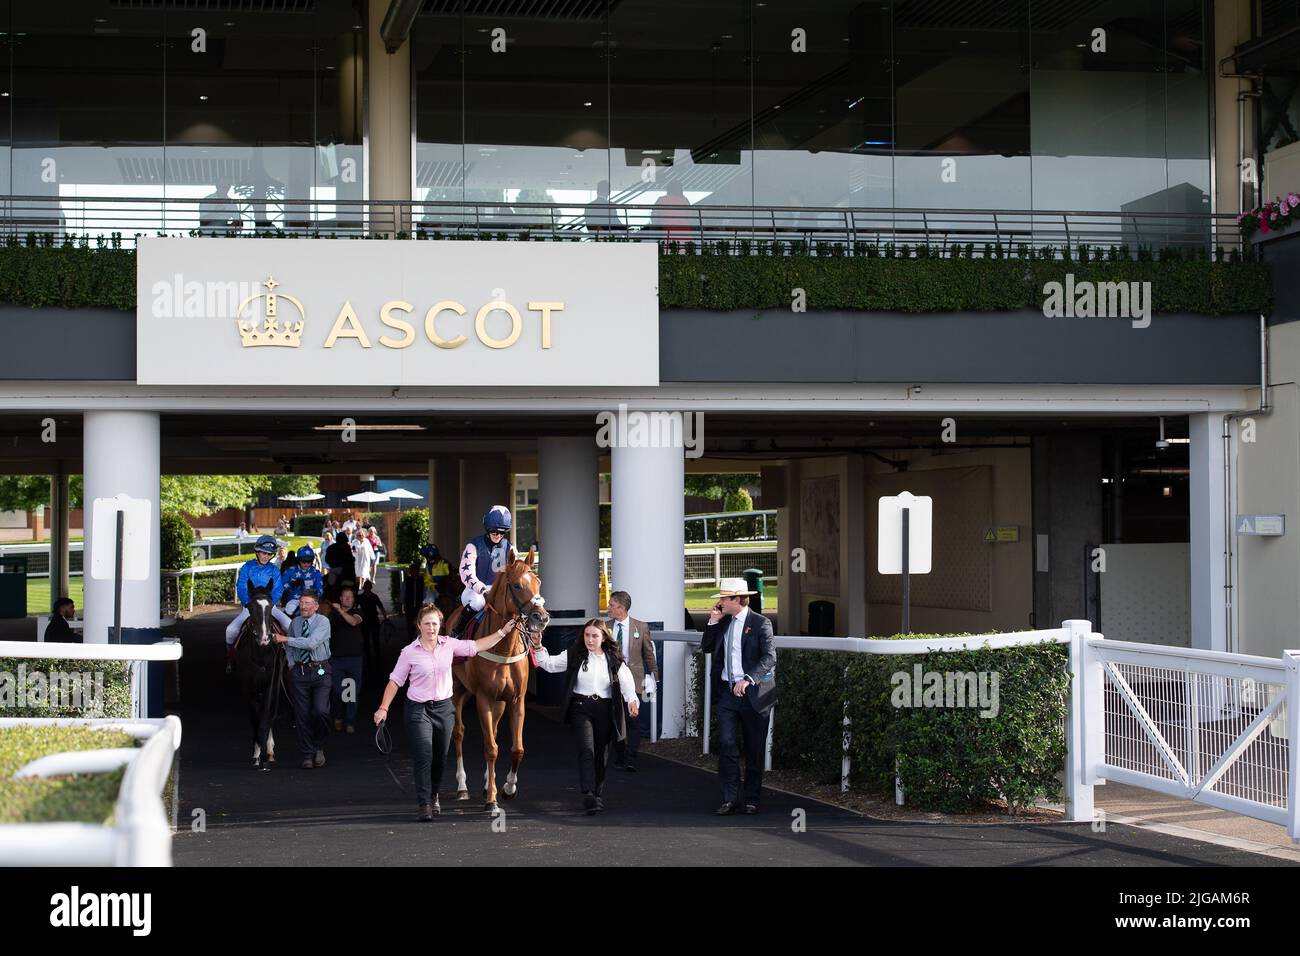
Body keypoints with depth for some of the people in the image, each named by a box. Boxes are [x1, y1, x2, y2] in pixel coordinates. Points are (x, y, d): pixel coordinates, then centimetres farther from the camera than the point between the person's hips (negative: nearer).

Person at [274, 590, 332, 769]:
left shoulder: (323, 622, -7)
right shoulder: (295, 623, 9)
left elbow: (311, 643, -21)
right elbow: (289, 647, 24)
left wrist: (285, 639, -20)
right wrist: (291, 664, 7)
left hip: (320, 671, -4)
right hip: (299, 672, 4)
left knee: (320, 711, -16)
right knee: (302, 714, 4)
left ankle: (319, 746, 9)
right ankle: (307, 755, 13)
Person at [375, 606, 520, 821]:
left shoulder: (449, 645, 0)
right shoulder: (409, 652, -8)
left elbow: (477, 646, 10)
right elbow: (395, 681, -4)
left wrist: (503, 632, 9)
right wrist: (383, 708, -10)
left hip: (444, 708, 4)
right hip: (419, 710, -4)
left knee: (440, 758, 13)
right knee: (424, 757, -12)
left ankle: (433, 795, 36)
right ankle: (425, 805, -11)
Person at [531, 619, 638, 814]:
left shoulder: (614, 660, 4)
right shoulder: (575, 655, 3)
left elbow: (626, 682, -6)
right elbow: (549, 664, 3)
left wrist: (632, 700, -24)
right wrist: (538, 648, -13)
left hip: (605, 710, 2)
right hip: (581, 708, -2)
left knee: (601, 754, 11)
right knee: (586, 750, -17)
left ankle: (598, 796, 27)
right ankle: (588, 796, -26)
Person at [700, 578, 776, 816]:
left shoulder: (760, 624, -7)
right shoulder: (723, 623, 12)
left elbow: (769, 658, -15)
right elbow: (706, 648, 15)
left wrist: (748, 679, -26)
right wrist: (713, 622, 3)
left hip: (753, 693, -5)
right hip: (727, 691, 5)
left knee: (754, 749, 5)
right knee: (726, 745, -6)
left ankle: (751, 799, 14)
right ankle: (730, 798, -2)